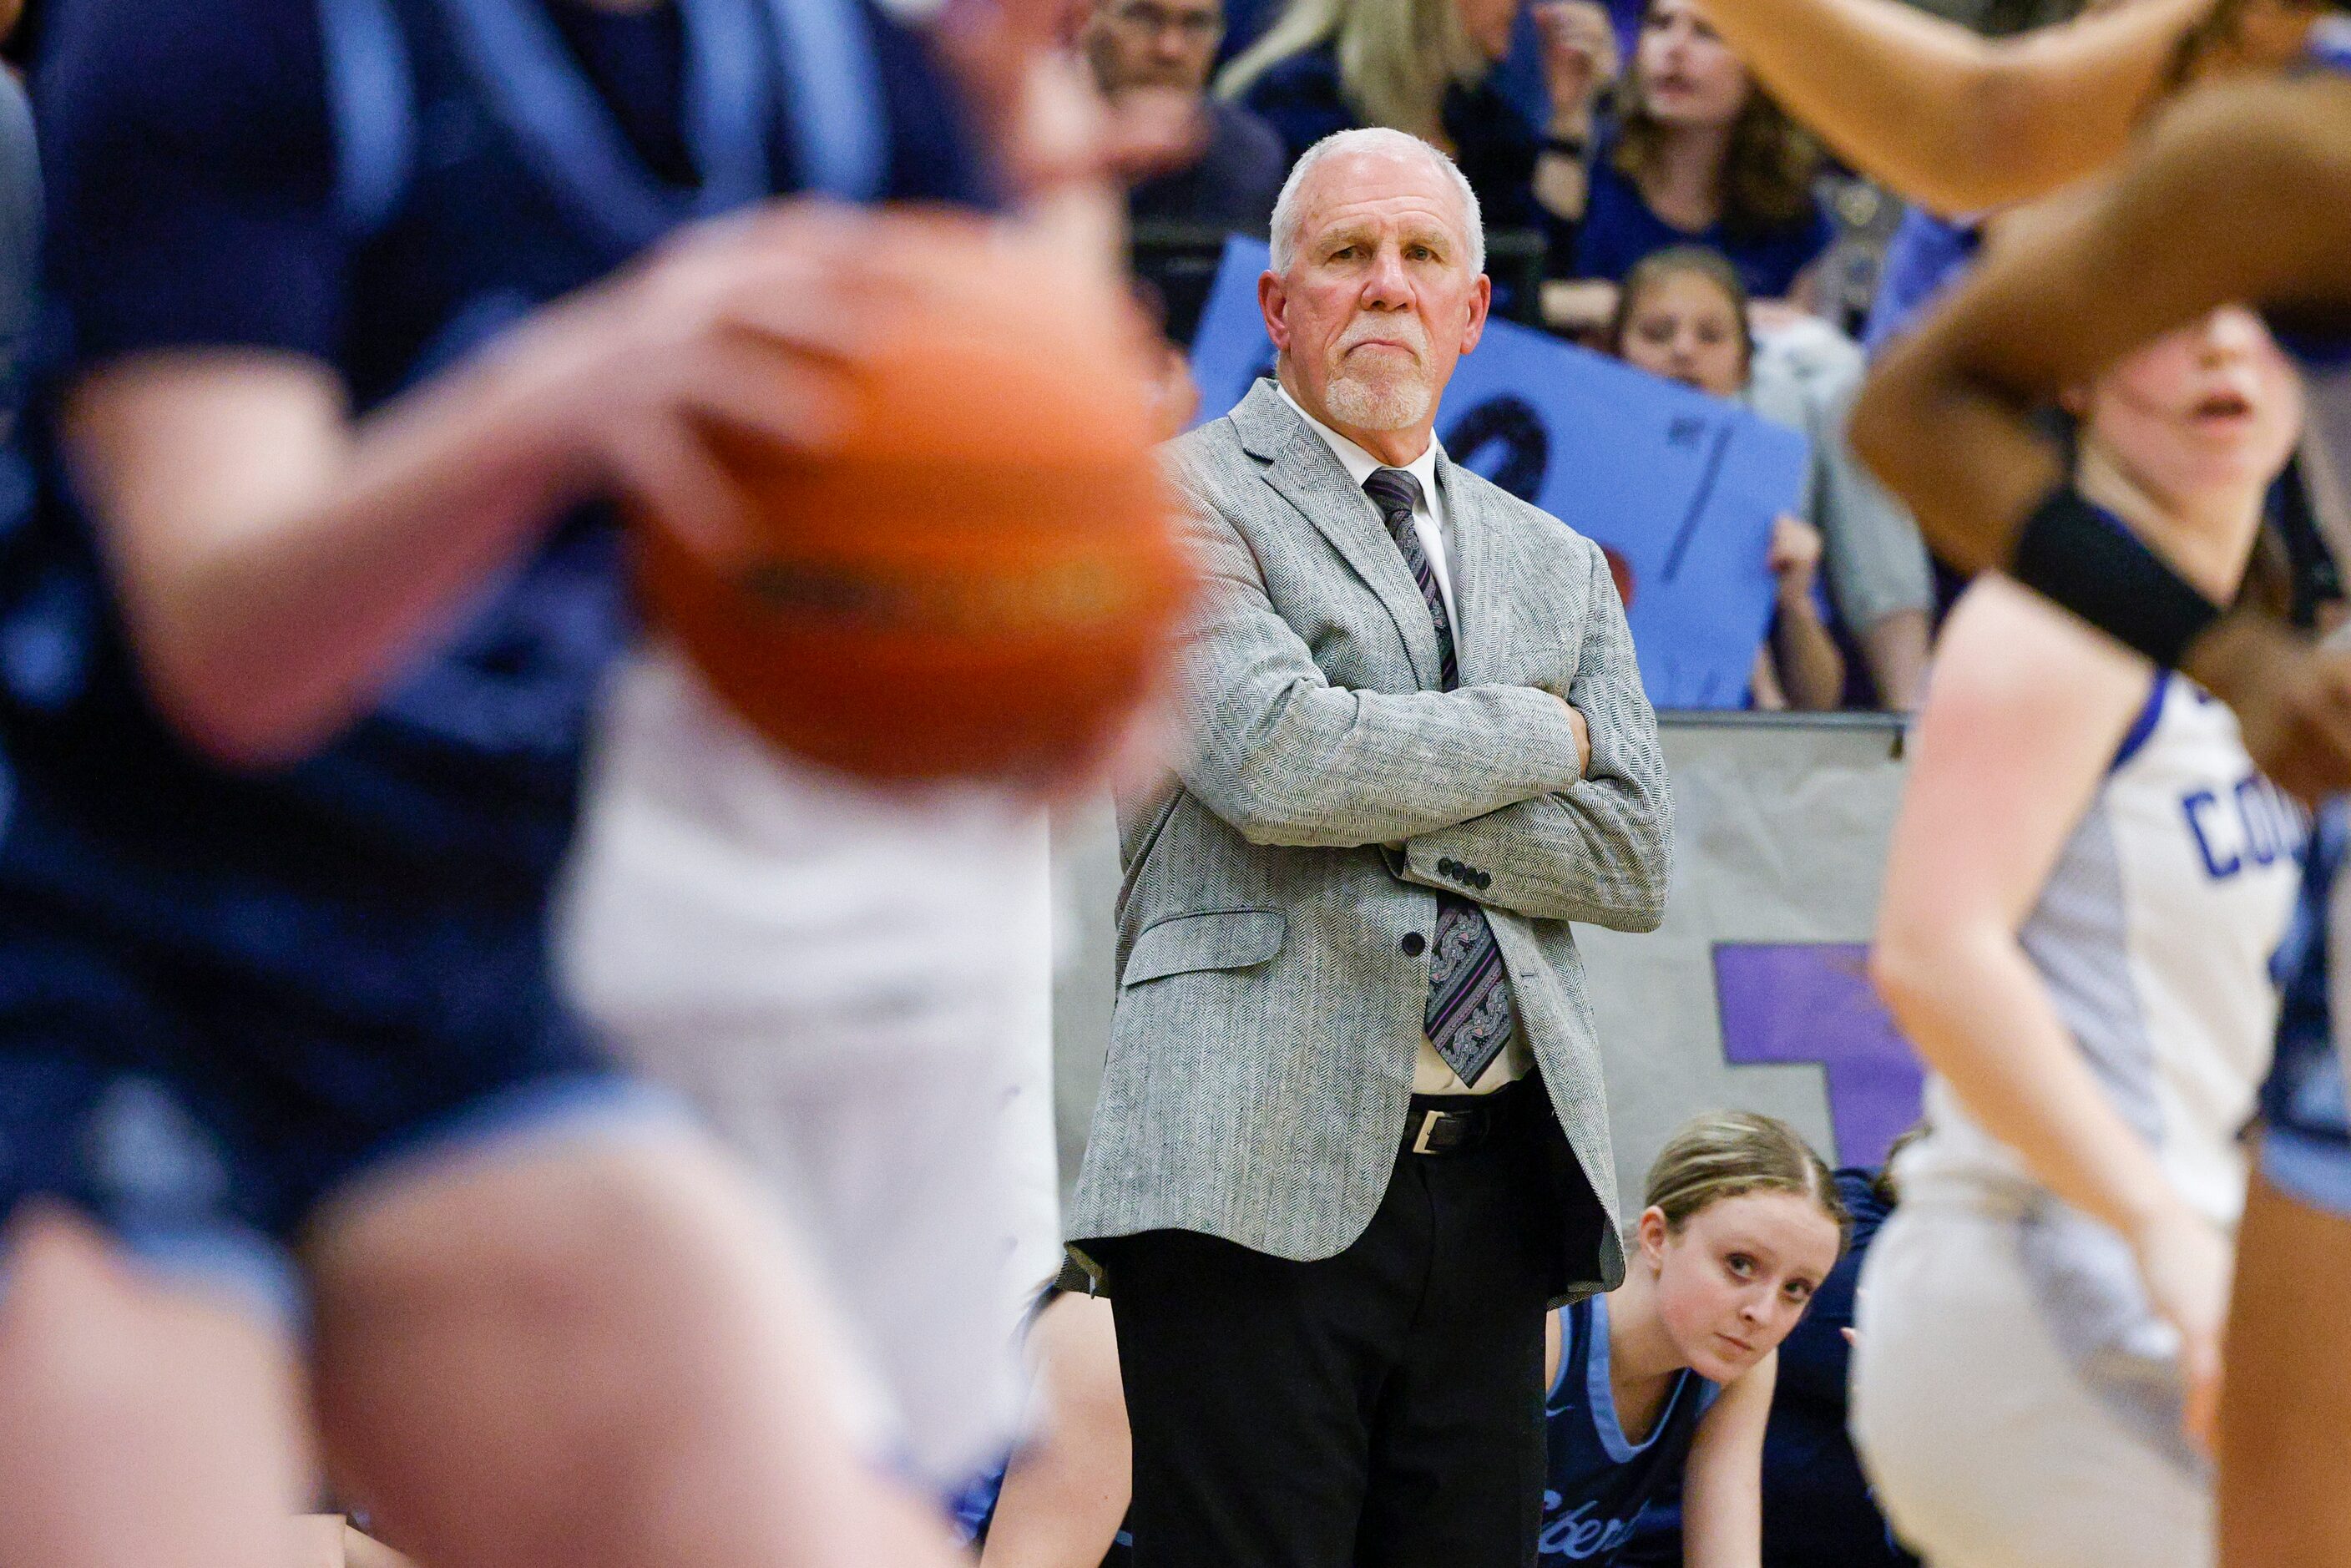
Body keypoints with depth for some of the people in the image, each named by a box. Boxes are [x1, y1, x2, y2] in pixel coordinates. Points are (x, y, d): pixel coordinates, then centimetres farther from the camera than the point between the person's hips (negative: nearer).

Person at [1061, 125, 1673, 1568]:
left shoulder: (1557, 567, 23)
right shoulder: (1181, 503, 4)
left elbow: (1633, 861, 10)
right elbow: (1274, 756, -13)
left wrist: (1385, 822, -3)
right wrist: (1538, 736, 0)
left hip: (1497, 1185, 6)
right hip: (1263, 1177, -6)